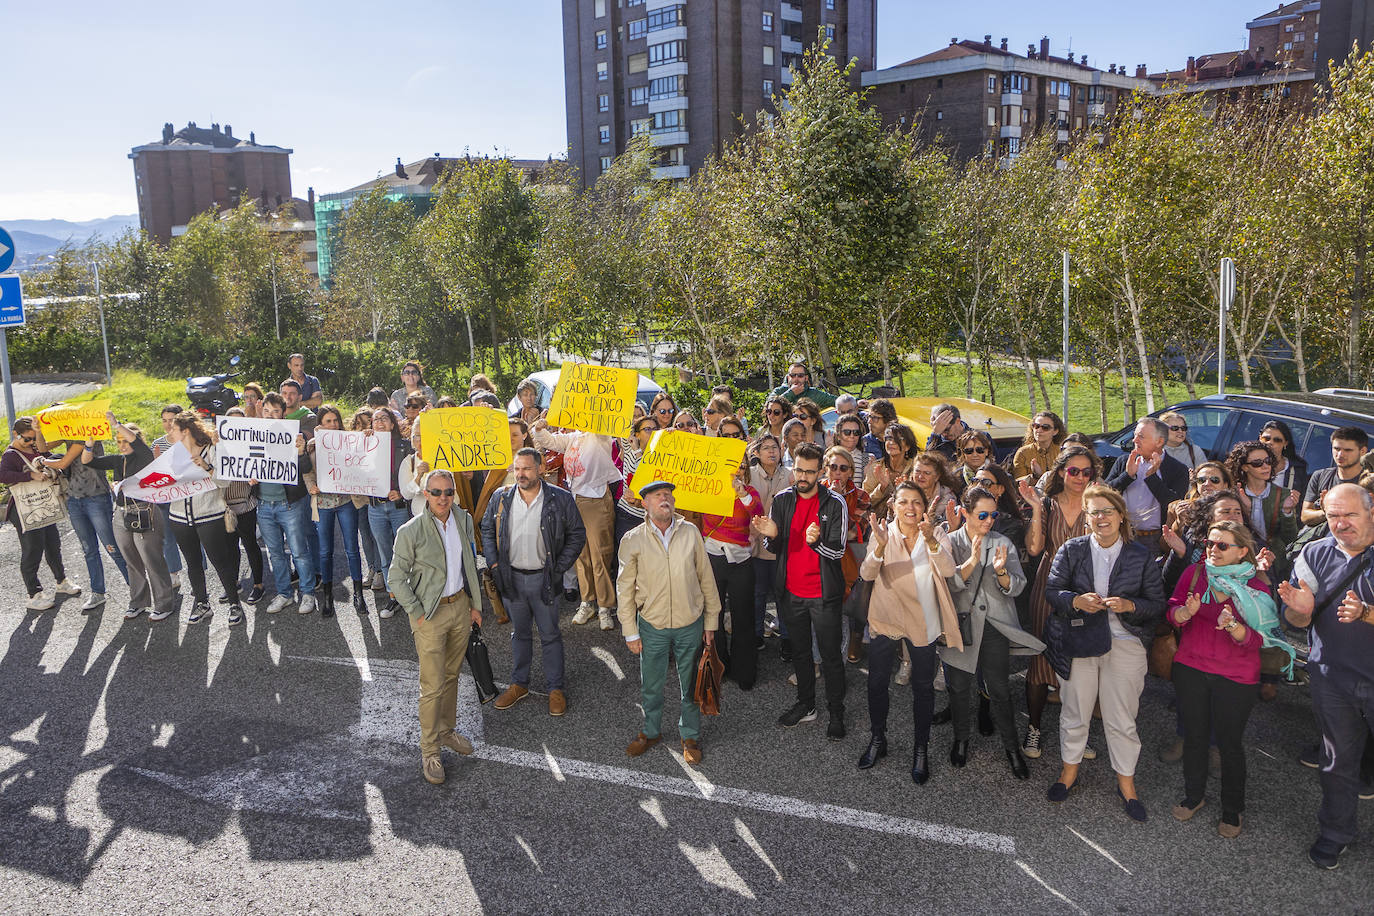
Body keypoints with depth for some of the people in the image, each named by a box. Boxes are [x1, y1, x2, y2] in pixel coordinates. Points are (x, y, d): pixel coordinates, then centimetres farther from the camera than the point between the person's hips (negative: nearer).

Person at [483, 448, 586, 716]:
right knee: (519, 633, 17)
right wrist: (494, 563, 1)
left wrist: (559, 568, -8)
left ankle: (556, 689, 20)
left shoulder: (560, 500, -9)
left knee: (550, 635, 8)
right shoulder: (501, 498, -1)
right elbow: (487, 530, 12)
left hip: (544, 578, -3)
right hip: (511, 577, 3)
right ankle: (519, 684, 32)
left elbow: (577, 535, -3)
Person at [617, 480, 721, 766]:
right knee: (651, 685, 14)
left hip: (690, 624, 1)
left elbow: (706, 579, 3)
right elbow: (625, 589, -1)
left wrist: (711, 622, 4)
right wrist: (630, 632, -1)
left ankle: (690, 736, 34)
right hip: (652, 626, 0)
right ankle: (650, 732, 38)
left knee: (690, 685, 14)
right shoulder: (633, 540, -6)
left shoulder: (690, 533, -3)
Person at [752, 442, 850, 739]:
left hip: (824, 593, -4)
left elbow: (838, 550, -15)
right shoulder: (782, 500, 0)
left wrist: (816, 541, -35)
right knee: (800, 651, 18)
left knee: (831, 655, 4)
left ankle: (836, 713, 20)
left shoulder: (834, 503, -11)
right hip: (792, 591, 4)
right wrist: (772, 536, -21)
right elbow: (775, 548, 3)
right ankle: (806, 705, 34)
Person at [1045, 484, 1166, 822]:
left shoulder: (1142, 556, 0)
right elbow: (1051, 591, 1)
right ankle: (1070, 770, 32)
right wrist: (1076, 601, -18)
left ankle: (1126, 782, 24)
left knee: (1122, 719, 6)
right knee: (1074, 712, 12)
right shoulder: (1071, 550, 1)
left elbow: (1157, 604, 1)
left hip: (1126, 645, -1)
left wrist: (1130, 605, -18)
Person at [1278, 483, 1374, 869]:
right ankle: (1336, 833, 32)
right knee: (1338, 759, 15)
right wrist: (1300, 609, -17)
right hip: (1333, 677, 3)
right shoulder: (1314, 555, 3)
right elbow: (1296, 621, 4)